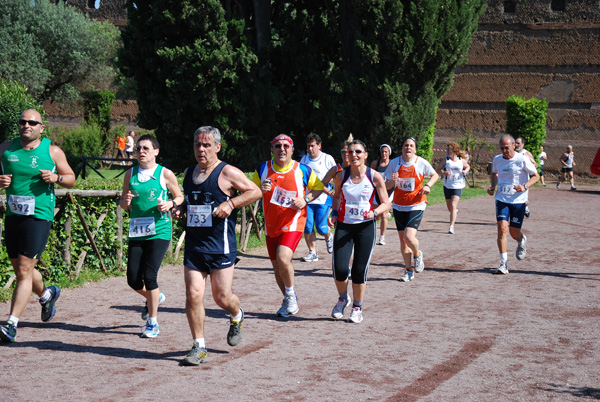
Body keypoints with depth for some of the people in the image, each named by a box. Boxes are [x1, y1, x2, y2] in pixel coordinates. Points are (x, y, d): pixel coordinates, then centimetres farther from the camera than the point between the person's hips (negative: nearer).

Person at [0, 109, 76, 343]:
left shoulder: (52, 152, 0)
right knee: (19, 268, 16)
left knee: (24, 270, -12)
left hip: (39, 216, -5)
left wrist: (56, 177, -13)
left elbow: (71, 179, 8)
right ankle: (46, 295, 45)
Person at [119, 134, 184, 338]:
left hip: (159, 231, -4)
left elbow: (180, 197, 10)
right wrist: (126, 202, -6)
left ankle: (152, 322, 5)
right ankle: (154, 297, 36)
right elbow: (122, 203, 18)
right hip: (137, 231, 4)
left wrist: (170, 204, -11)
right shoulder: (131, 174, 10)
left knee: (149, 275, -11)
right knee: (133, 279, 1)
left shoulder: (165, 174, 0)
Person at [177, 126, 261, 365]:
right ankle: (199, 347, 5)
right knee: (193, 294, -4)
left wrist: (231, 203, -16)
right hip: (194, 245, 5)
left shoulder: (227, 173, -6)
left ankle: (237, 317, 36)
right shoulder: (188, 173, 12)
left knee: (222, 297, 1)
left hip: (221, 246, -5)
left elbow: (255, 192, -4)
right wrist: (180, 209, 6)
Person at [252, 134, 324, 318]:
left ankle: (291, 294, 2)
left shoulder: (302, 171, -4)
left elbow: (318, 187, 9)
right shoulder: (262, 169, 2)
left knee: (283, 258, -24)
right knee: (276, 265, 9)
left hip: (293, 223, -4)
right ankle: (288, 301, 30)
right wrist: (261, 190, -15)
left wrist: (305, 199, -10)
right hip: (271, 225, 4)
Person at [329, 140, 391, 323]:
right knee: (339, 269, -10)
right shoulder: (341, 176, -2)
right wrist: (334, 213, 1)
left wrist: (374, 212, -20)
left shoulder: (374, 177, -7)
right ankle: (343, 299, 21)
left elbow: (386, 203, -1)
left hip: (366, 227, -1)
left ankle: (357, 307, 23)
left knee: (360, 270, 1)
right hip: (344, 226, 1)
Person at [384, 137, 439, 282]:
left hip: (416, 206, -3)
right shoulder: (394, 163, -2)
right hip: (399, 206, 3)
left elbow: (435, 175, 11)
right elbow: (387, 186, 1)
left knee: (409, 237, -19)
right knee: (402, 240, 7)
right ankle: (409, 270, 24)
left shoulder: (422, 163, -6)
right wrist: (392, 181, -21)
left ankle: (417, 254, 14)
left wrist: (428, 185, -7)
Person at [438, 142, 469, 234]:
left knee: (453, 205, -17)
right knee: (449, 207, 12)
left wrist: (465, 171, -5)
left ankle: (451, 227, -17)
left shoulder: (462, 161, -1)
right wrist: (444, 172, -20)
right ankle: (455, 211, 50)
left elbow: (467, 166, 18)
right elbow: (440, 169, 2)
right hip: (447, 186, 2)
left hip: (458, 186, -2)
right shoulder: (446, 160, -1)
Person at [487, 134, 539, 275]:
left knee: (514, 232, 3)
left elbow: (536, 176, -1)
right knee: (502, 228, -14)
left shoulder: (522, 159, -10)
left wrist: (525, 186, -19)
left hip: (518, 200, -2)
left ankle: (522, 241, 44)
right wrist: (493, 186, 5)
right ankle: (503, 264, -11)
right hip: (502, 199, 2)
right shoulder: (497, 160, 3)